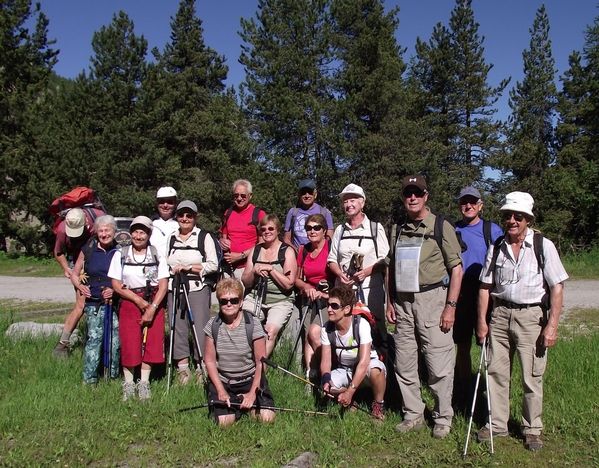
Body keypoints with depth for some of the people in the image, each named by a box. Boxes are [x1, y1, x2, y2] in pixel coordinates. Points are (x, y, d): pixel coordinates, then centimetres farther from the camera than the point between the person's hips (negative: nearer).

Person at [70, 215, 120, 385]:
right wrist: (80, 286, -3)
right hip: (94, 303, 0)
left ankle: (113, 375, 19)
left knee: (116, 339, 1)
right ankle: (89, 379, -2)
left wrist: (115, 290, -10)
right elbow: (74, 274, 16)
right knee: (94, 338, -9)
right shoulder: (88, 250, 6)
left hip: (116, 302, 0)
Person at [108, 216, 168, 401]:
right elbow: (116, 285, -1)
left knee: (151, 343, -1)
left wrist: (152, 307, -14)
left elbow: (163, 285, -2)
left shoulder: (158, 255, 3)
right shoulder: (120, 255, 3)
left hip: (154, 304, 1)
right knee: (129, 344, -5)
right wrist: (138, 300, -12)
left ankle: (144, 383, 12)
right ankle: (128, 384, 9)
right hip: (129, 303, -1)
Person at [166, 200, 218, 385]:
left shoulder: (204, 237, 5)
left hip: (198, 289, -3)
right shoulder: (171, 238, 17)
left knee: (200, 327, -6)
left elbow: (213, 265, -3)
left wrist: (188, 268, -9)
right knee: (178, 328, 2)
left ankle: (202, 367, 2)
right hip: (174, 289, 4)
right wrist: (172, 270, -1)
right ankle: (182, 367, 12)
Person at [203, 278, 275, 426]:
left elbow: (260, 362, -9)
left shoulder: (253, 324, -12)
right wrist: (221, 391, -9)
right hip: (222, 381, 1)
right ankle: (235, 404, 16)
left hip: (250, 379, -1)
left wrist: (252, 393, -13)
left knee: (267, 417, -18)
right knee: (224, 421, -20)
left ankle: (249, 406, 17)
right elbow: (210, 361, 0)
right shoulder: (213, 325, -6)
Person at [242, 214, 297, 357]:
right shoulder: (255, 250, 14)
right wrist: (254, 271, -6)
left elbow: (289, 284, -6)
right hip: (255, 297, 4)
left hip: (280, 301, -4)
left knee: (271, 330, -29)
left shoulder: (287, 251, 2)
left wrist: (271, 269, -12)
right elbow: (245, 283, 14)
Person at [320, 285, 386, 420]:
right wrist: (326, 378, -35)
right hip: (344, 370, 4)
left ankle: (378, 404, -8)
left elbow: (364, 362, -32)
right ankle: (352, 399, 6)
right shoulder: (326, 329, -12)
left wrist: (350, 391, -37)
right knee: (327, 387, -27)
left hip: (366, 367, -4)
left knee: (375, 370, -39)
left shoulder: (361, 324, -26)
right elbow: (325, 361, -12)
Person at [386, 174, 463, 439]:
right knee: (404, 364, 9)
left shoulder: (441, 226, -1)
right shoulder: (399, 229, 14)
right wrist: (391, 302, 11)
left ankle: (443, 419, 13)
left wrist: (450, 306, -10)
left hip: (431, 298, -5)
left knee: (439, 365, -3)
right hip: (403, 301, 5)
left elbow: (456, 268, -3)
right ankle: (413, 415, 23)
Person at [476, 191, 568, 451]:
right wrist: (482, 320, 6)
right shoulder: (496, 248, 6)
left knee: (532, 376, 4)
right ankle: (497, 424, 23)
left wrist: (552, 326, -11)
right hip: (500, 314, 4)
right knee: (496, 371, 8)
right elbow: (485, 286, 10)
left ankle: (532, 429, 21)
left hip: (531, 315, -3)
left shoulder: (543, 246, -5)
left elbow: (557, 287, -6)